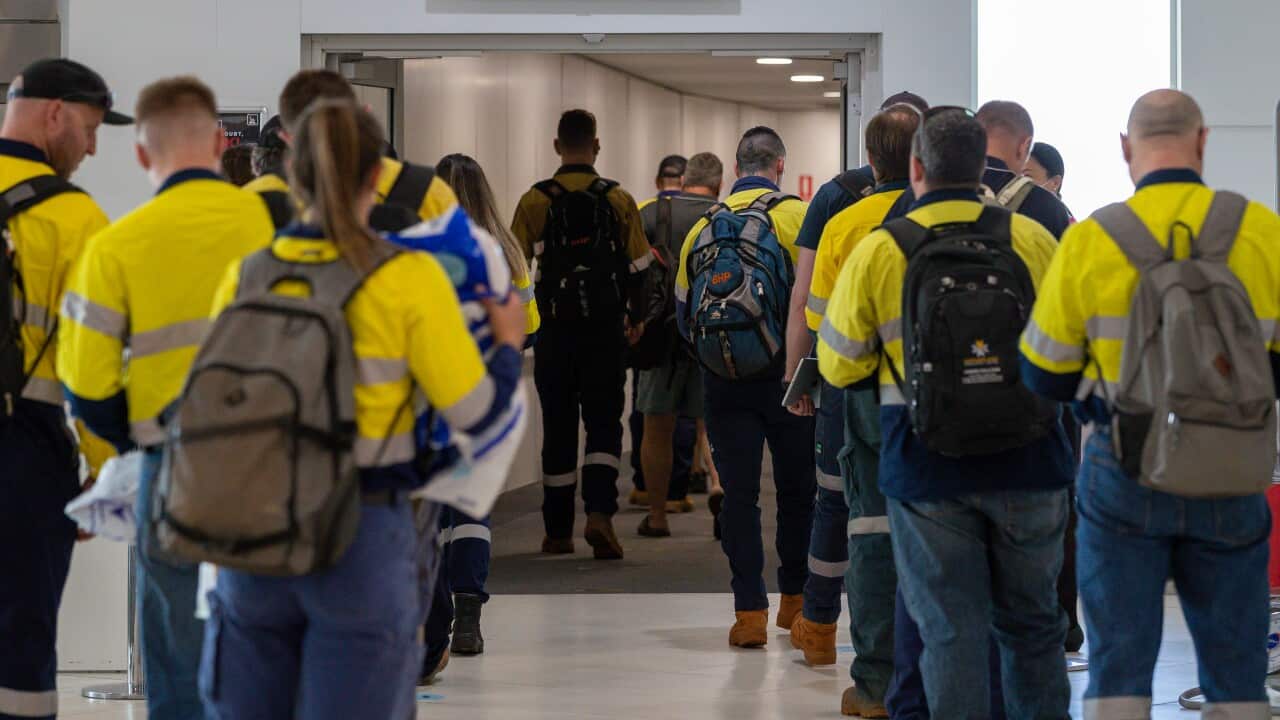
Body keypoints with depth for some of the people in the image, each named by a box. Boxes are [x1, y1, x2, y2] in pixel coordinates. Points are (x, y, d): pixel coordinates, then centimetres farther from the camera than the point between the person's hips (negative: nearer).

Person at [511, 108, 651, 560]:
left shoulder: (534, 202, -2)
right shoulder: (619, 201, -1)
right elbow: (638, 268, 4)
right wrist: (636, 319, 18)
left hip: (556, 332, 0)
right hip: (606, 330, 0)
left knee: (558, 428, 9)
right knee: (604, 424, 4)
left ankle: (558, 531, 14)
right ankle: (599, 513, -17)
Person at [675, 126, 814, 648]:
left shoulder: (703, 226, 6)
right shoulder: (796, 215, -4)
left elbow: (683, 310, 9)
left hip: (724, 378, 2)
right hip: (786, 374, -2)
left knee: (739, 492, 3)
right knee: (796, 488, 12)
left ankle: (749, 610, -2)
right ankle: (795, 599, 23)